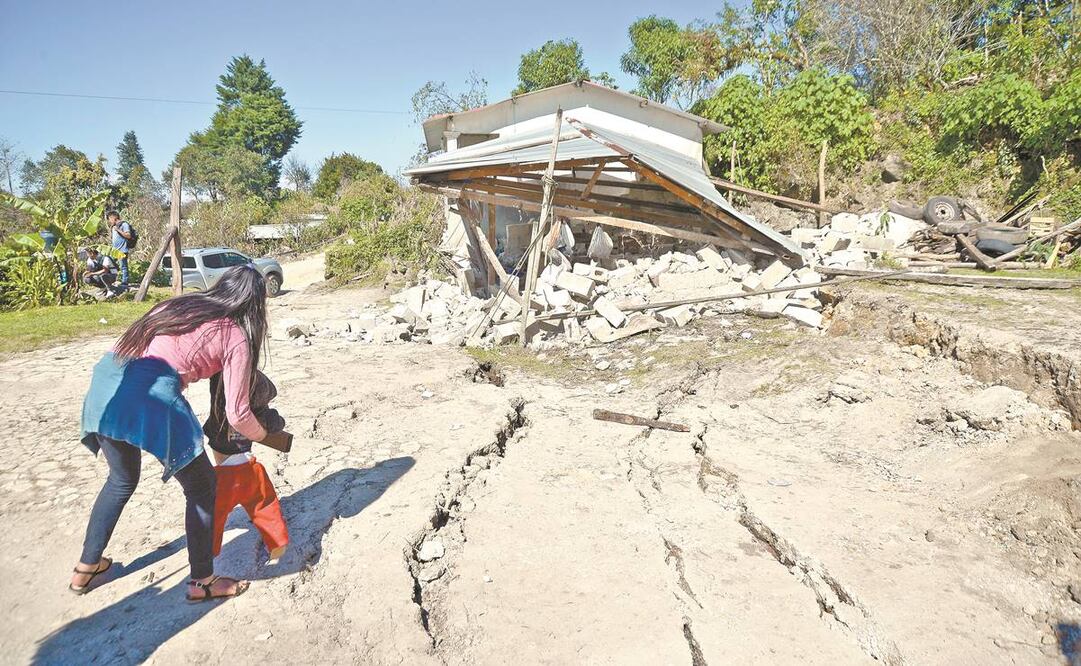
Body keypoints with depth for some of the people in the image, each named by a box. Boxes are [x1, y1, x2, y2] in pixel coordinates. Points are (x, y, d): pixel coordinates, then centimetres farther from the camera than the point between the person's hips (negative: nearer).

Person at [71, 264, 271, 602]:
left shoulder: (180, 305, 22)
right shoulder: (236, 336, 4)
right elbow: (237, 415, 4)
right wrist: (263, 435, 23)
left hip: (105, 379, 8)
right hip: (151, 396, -7)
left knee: (121, 480, 31)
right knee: (201, 488, 13)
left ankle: (86, 567, 45)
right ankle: (202, 581, 25)